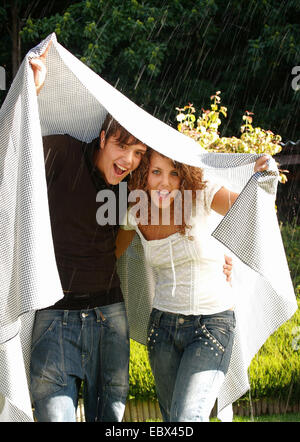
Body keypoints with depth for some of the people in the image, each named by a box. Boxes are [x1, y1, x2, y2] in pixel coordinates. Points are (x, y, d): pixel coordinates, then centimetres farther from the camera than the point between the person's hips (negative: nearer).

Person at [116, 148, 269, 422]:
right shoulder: (136, 214, -1)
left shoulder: (201, 197, -12)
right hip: (163, 325, 5)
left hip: (212, 325, -5)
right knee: (171, 418, 14)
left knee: (187, 418, -21)